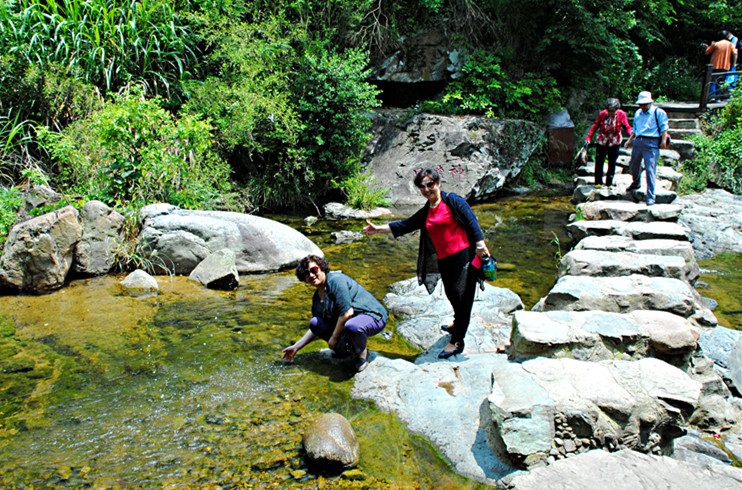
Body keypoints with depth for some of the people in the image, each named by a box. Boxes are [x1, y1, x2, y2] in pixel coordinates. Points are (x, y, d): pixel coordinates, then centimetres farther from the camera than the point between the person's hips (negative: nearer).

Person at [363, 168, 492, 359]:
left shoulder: (452, 200, -3)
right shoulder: (425, 213, 17)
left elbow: (472, 222, -8)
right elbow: (404, 225, 20)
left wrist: (480, 246, -17)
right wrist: (378, 229, 17)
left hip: (464, 255, -7)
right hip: (444, 260, 7)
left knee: (461, 294, -9)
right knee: (451, 294, 15)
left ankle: (457, 341, -7)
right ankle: (459, 324, 42)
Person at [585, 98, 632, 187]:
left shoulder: (621, 115, -7)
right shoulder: (603, 114, -4)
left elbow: (627, 127, -3)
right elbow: (595, 126, 5)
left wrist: (631, 135, -22)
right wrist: (589, 137, -2)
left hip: (614, 142, -1)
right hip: (602, 140, 1)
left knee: (612, 162, -1)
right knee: (599, 161, 1)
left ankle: (609, 183, 12)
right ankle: (598, 182, 15)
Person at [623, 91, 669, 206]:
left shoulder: (658, 112, -2)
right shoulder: (637, 113, 16)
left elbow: (664, 127, -4)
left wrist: (663, 140, -13)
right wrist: (630, 140, 15)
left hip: (651, 143, -6)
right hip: (638, 142, 6)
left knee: (650, 170, -11)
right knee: (633, 165, 18)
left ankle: (650, 197, -9)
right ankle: (636, 183, 49)